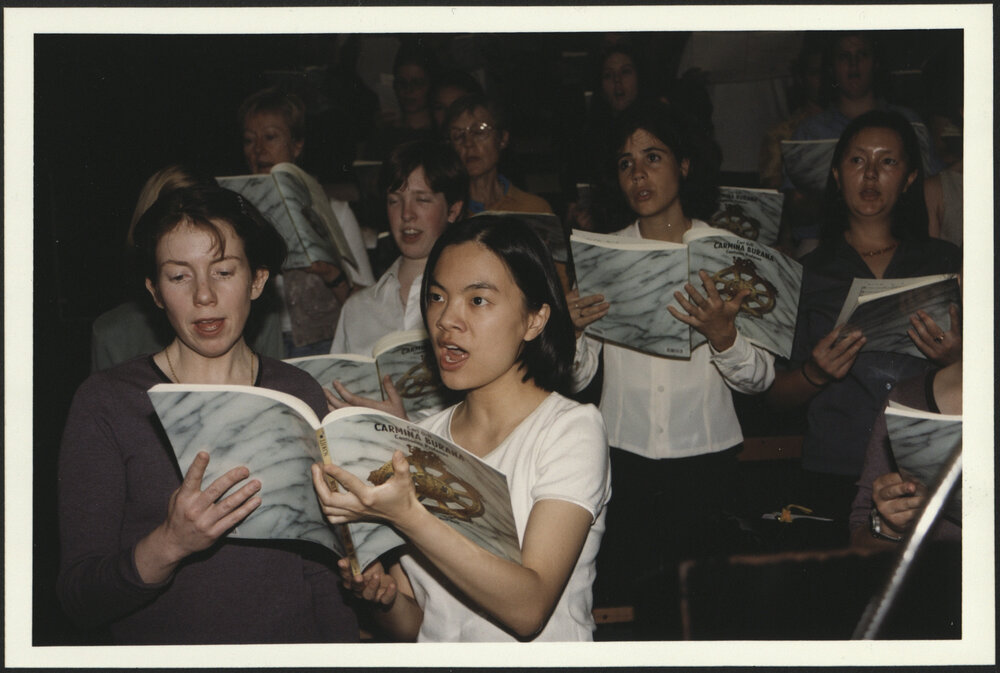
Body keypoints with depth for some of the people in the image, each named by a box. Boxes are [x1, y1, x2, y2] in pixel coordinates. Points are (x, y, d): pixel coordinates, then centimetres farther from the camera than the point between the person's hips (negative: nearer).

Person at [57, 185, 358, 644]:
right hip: (163, 655, -2)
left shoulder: (299, 394, 7)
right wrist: (168, 545, -21)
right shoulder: (105, 402, -1)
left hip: (293, 644, 3)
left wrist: (342, 653, -3)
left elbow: (319, 566, 11)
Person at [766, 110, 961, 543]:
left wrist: (956, 359, -7)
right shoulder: (806, 274, 11)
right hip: (837, 477, -1)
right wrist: (815, 373, -9)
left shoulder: (945, 263, 13)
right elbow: (776, 397, 10)